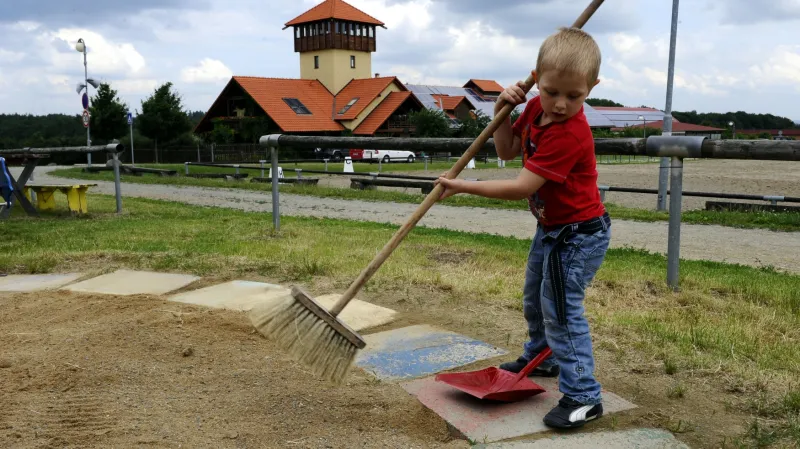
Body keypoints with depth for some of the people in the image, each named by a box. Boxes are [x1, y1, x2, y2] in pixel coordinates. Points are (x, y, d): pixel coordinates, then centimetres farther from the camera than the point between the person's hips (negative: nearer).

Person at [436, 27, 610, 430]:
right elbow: (507, 151, 7)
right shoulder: (535, 109, -5)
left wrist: (464, 186, -27)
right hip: (551, 227, 10)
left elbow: (520, 188, -32)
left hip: (579, 234, -10)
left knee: (560, 309, -11)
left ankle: (582, 397, 0)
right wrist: (502, 111, -10)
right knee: (535, 298, 24)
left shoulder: (569, 135, -32)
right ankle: (540, 357, 47)